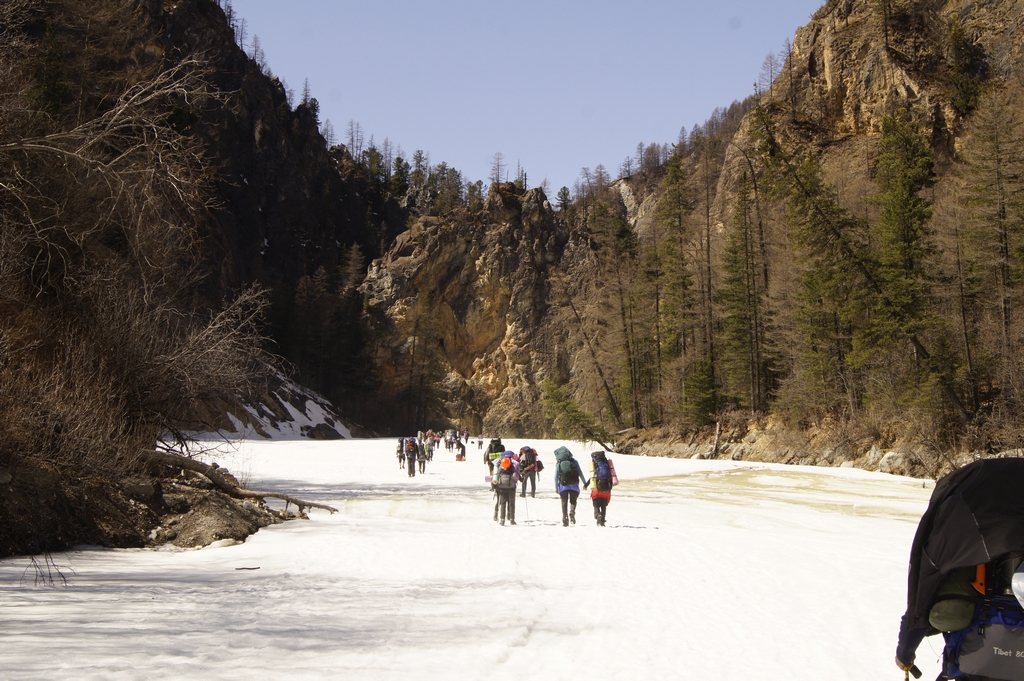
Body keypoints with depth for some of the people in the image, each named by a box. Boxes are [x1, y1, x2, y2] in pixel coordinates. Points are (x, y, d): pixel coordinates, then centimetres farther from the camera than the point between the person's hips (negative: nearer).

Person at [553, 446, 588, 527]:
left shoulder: (558, 463, 7)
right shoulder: (574, 461, 7)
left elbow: (556, 476, 6)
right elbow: (580, 473, 6)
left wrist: (556, 487, 12)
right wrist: (585, 483, 12)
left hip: (563, 485, 0)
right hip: (574, 484, 0)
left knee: (564, 502, 7)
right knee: (573, 501, 12)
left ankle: (565, 519, -1)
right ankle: (572, 512, -17)